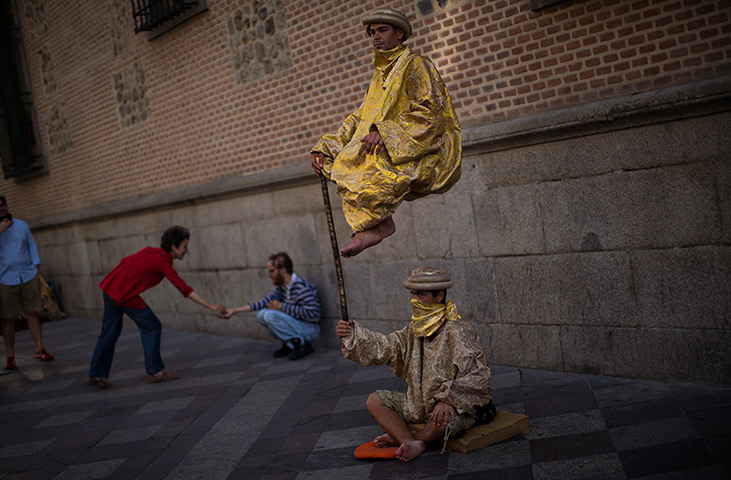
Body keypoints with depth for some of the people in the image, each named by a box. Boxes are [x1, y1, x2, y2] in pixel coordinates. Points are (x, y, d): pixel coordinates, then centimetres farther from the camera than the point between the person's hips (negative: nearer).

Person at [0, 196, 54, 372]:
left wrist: (37, 269, 5)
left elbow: (32, 247, 12)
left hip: (28, 276, 2)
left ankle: (40, 351, 9)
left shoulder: (21, 225, 9)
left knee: (32, 313, 3)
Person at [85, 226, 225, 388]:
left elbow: (125, 262, 17)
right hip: (124, 294, -9)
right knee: (151, 326, -1)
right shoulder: (162, 261, -13)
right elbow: (184, 289, -15)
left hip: (110, 288, 9)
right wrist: (211, 307, -13)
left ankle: (95, 375, 21)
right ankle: (155, 371, 4)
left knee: (110, 333, 15)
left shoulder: (150, 251, 11)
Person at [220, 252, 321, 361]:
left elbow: (313, 313, -29)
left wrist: (281, 306, -22)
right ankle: (289, 345, 4)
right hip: (296, 326, 9)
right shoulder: (281, 286, 6)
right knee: (261, 313, 0)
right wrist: (234, 310, -5)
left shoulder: (300, 286, -21)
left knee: (270, 315, -24)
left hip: (310, 330, -9)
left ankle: (302, 345, -14)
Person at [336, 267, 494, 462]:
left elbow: (477, 376, -24)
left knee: (443, 419, -39)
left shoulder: (458, 331, -19)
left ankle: (399, 437, -7)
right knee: (375, 401, -2)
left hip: (456, 405, -7)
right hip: (419, 405, 7)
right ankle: (412, 443, -22)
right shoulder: (415, 329, 5)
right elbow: (385, 348, 1)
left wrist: (447, 399, -33)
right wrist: (352, 334, -12)